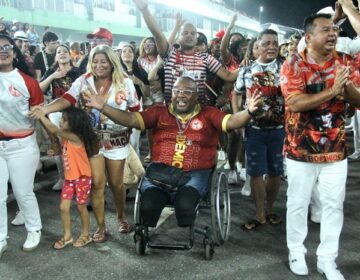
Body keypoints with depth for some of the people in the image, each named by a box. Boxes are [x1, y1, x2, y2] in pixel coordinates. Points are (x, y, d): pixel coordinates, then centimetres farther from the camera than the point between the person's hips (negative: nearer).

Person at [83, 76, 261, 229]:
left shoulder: (208, 114, 7)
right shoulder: (159, 112, 11)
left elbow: (231, 122, -7)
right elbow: (131, 119, 4)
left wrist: (248, 112, -28)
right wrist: (103, 107, -9)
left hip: (195, 174, -1)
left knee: (185, 204, -30)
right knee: (148, 205, -24)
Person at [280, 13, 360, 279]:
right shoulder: (293, 65, -9)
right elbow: (295, 103, -21)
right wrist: (332, 91, -27)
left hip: (335, 149, 4)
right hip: (301, 150, -3)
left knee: (334, 205, 9)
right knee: (298, 203, 10)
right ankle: (296, 252, 28)